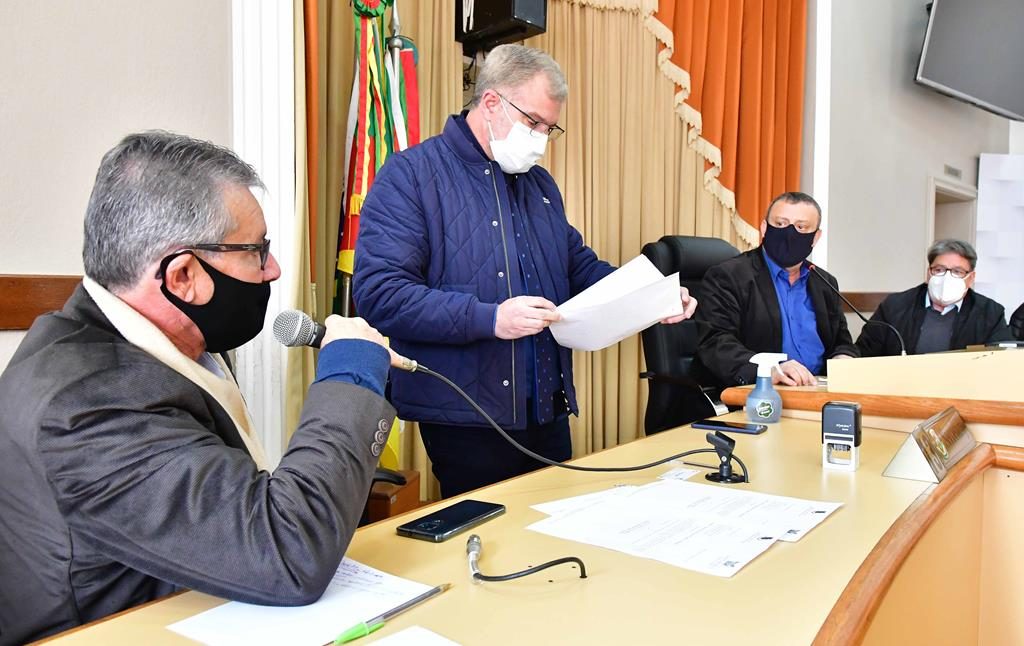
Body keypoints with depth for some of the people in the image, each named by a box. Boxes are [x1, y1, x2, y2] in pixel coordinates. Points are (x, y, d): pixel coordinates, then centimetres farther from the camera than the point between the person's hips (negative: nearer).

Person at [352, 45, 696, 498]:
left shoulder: (540, 183, 15)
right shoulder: (411, 176, -9)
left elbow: (578, 265, 21)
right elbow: (378, 293, -18)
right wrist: (488, 319, -26)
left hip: (549, 413, 7)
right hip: (466, 421, -6)